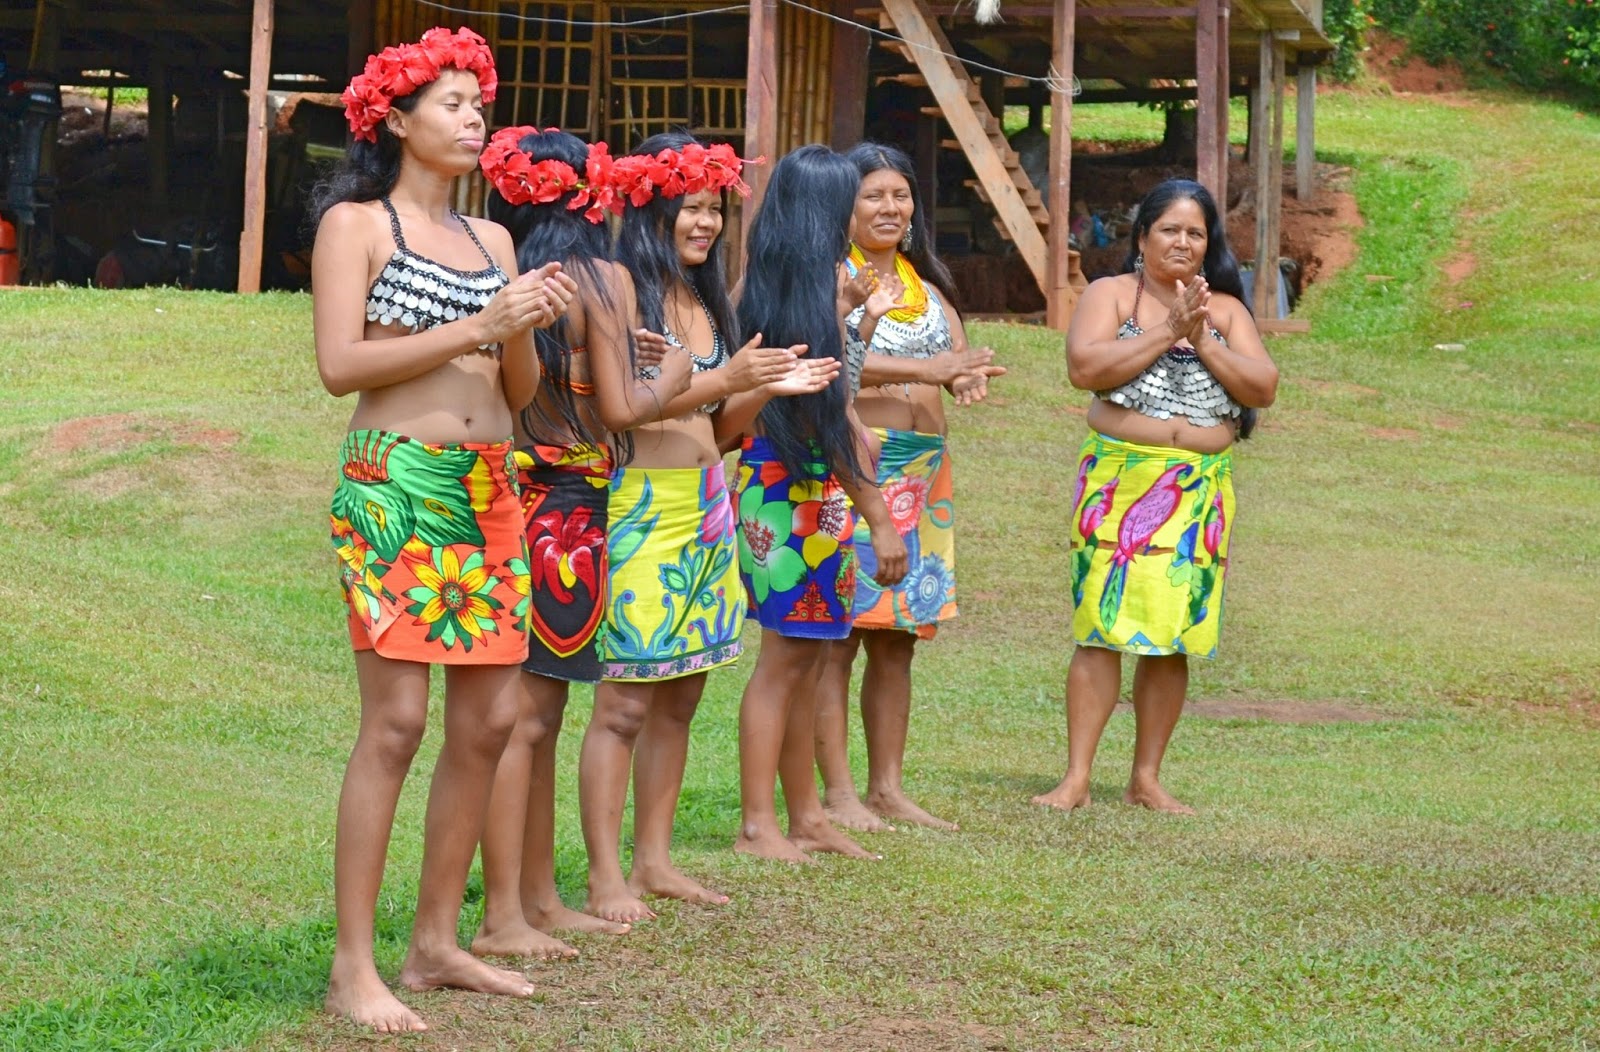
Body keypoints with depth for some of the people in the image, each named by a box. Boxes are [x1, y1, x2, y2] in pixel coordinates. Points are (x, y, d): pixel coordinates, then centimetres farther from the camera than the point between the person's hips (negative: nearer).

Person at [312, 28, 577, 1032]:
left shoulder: (492, 239, 18)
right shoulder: (356, 223, 1)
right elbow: (339, 363, -11)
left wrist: (534, 327, -3)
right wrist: (477, 326, -14)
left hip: (490, 488, 7)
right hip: (395, 481, -7)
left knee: (490, 718, 5)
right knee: (397, 721, -11)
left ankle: (436, 942, 15)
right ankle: (354, 967, -7)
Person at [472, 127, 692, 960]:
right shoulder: (601, 280, -9)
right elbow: (619, 412, -12)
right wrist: (670, 379, 9)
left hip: (514, 502, 6)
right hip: (568, 508, -6)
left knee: (536, 714, 15)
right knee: (523, 717, -5)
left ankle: (539, 900, 23)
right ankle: (502, 917, -2)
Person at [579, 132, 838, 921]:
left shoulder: (706, 300, 16)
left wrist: (768, 389, 2)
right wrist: (725, 379, -21)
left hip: (706, 509, 9)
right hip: (638, 508, -8)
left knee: (680, 697, 12)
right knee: (624, 701, -7)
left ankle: (653, 858, 20)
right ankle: (605, 877, -2)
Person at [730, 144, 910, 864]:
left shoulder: (763, 285, 10)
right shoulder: (819, 286, -13)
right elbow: (831, 418, -15)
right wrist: (880, 519, -12)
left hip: (771, 479, 8)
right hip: (808, 488, -8)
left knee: (806, 657, 13)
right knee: (788, 658, -3)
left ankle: (805, 814, 20)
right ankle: (758, 824, 2)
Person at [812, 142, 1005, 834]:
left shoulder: (923, 280, 19)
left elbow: (960, 351, 10)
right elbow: (831, 361, -18)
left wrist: (969, 379, -14)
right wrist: (927, 370, -27)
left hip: (923, 471, 7)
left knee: (898, 636, 9)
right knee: (840, 634, -6)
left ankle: (887, 788, 16)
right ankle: (838, 793, -2)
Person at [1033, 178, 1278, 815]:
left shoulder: (1225, 309, 13)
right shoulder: (1110, 295, 3)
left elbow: (1263, 388, 1)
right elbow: (1085, 367, -14)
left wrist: (1202, 340, -9)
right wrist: (1167, 334, -14)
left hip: (1200, 490, 3)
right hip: (1119, 477, -3)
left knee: (1175, 636, 4)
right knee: (1102, 626, -8)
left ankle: (1146, 780, 13)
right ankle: (1075, 779, -6)